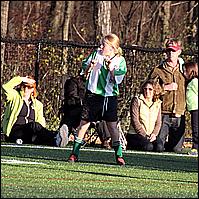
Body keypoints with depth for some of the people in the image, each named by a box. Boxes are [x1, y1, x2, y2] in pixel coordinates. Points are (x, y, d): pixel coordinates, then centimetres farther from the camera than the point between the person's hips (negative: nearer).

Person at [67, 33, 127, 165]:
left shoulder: (120, 61, -1)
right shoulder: (96, 54, 4)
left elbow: (117, 80, -8)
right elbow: (85, 71, 8)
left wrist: (111, 69, -20)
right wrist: (89, 66, -12)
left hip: (110, 96, -1)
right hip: (93, 94, 1)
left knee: (112, 125, -3)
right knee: (84, 122, 1)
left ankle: (119, 155, 5)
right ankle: (75, 153, 7)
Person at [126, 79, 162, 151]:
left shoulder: (157, 103, 12)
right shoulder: (137, 100, -3)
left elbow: (158, 122, 10)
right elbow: (135, 121, -10)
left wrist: (154, 134, -10)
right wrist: (144, 135, -16)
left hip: (151, 135, 4)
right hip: (135, 134, -4)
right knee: (148, 146, -32)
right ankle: (131, 146, -4)